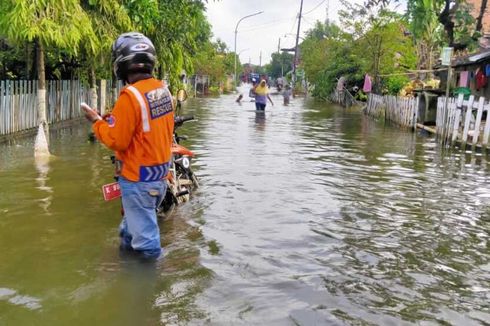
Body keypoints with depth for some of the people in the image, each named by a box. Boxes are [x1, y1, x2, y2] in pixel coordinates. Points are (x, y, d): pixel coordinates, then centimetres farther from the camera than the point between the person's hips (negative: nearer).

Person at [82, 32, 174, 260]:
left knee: (144, 240, 7)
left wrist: (97, 122, -3)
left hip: (139, 178, -8)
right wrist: (116, 118, 10)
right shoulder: (163, 89, 1)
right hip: (161, 172, 8)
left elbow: (117, 141, -19)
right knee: (135, 219, 29)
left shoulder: (130, 96, -23)